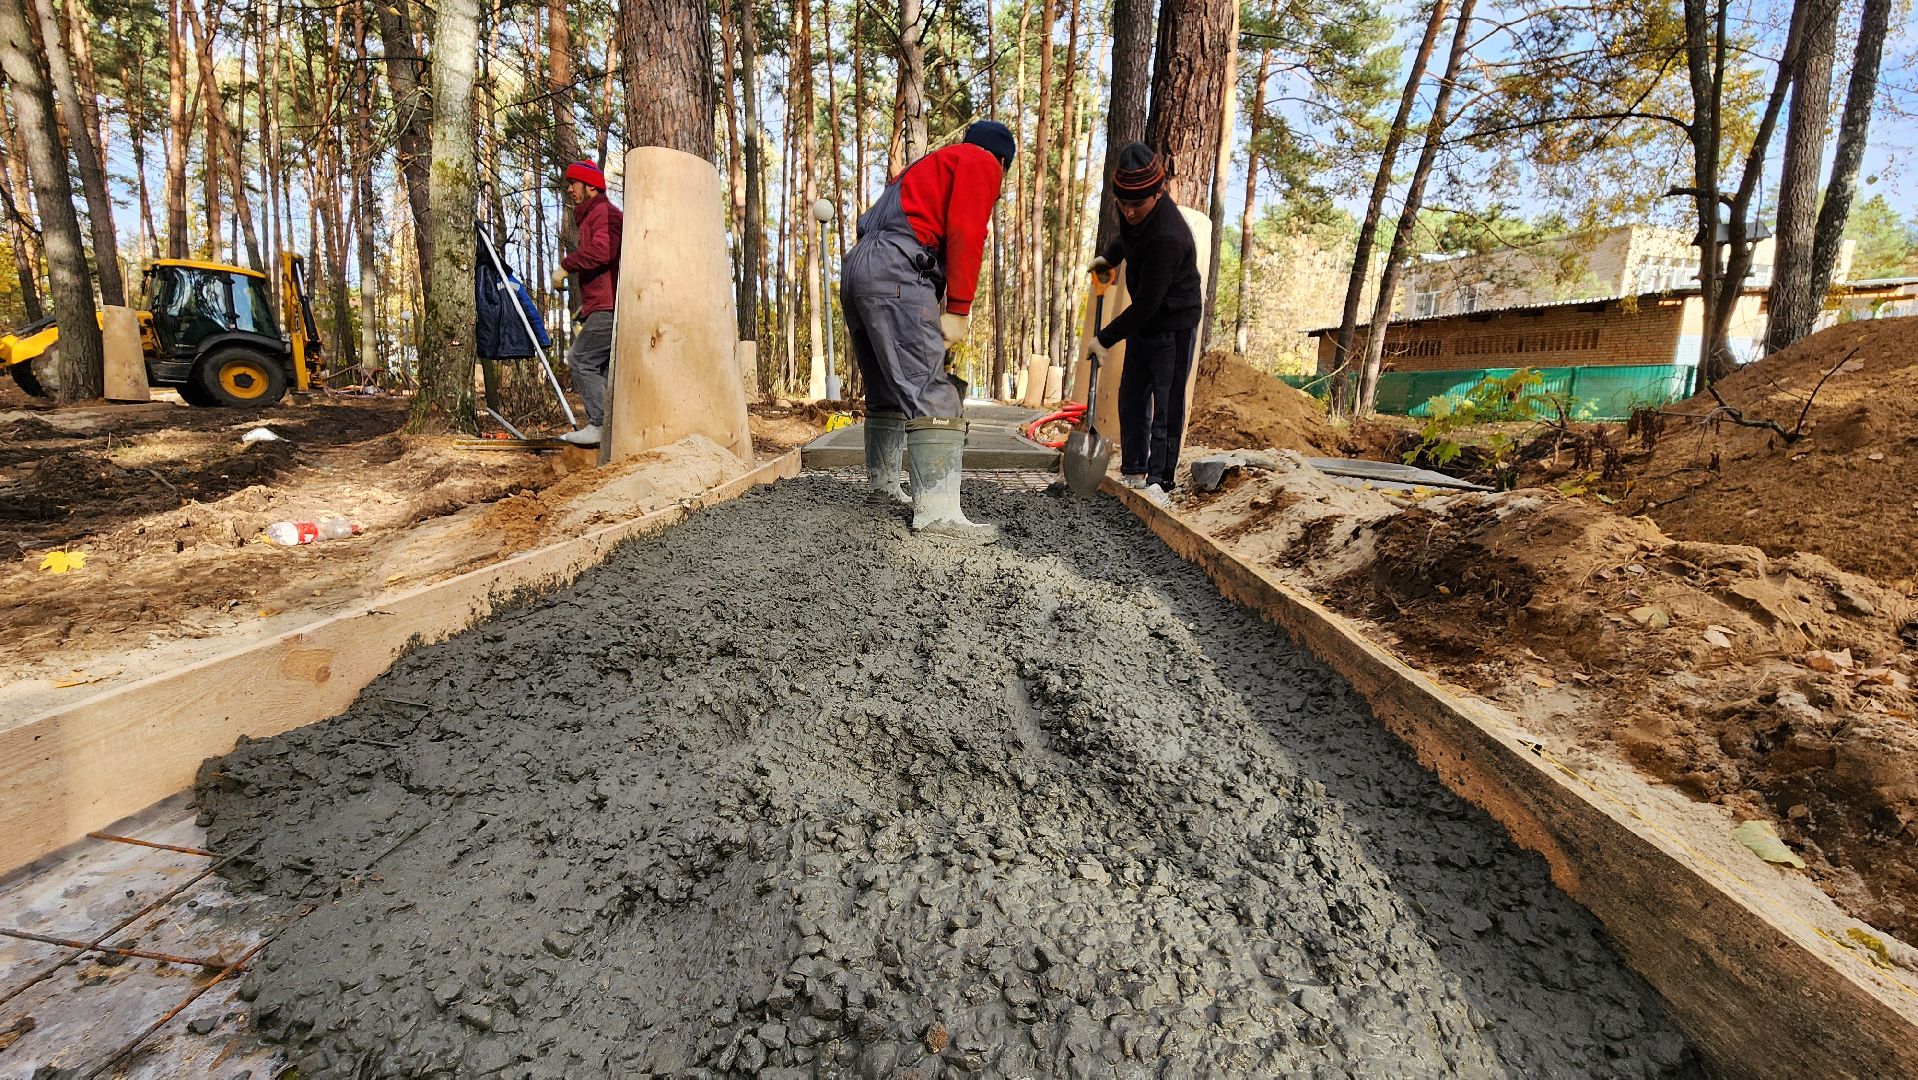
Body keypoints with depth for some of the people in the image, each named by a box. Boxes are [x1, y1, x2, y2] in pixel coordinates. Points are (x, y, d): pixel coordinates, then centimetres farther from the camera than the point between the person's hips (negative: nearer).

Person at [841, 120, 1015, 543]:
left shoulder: (932, 164, 36)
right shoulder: (982, 163, 11)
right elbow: (965, 234, -7)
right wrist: (958, 311, -11)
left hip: (856, 269, 9)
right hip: (895, 272, -9)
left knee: (887, 393, 16)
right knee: (933, 392, -17)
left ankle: (884, 490, 24)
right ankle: (937, 511, -25)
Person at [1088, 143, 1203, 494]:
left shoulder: (1167, 238, -32)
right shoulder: (1135, 212, -5)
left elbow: (1147, 303, -29)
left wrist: (1105, 338, -22)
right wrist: (1108, 256, 14)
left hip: (1174, 322, -9)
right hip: (1144, 318, 9)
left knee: (1167, 400, -7)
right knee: (1131, 393, 9)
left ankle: (1160, 478, -2)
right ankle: (1133, 470, 17)